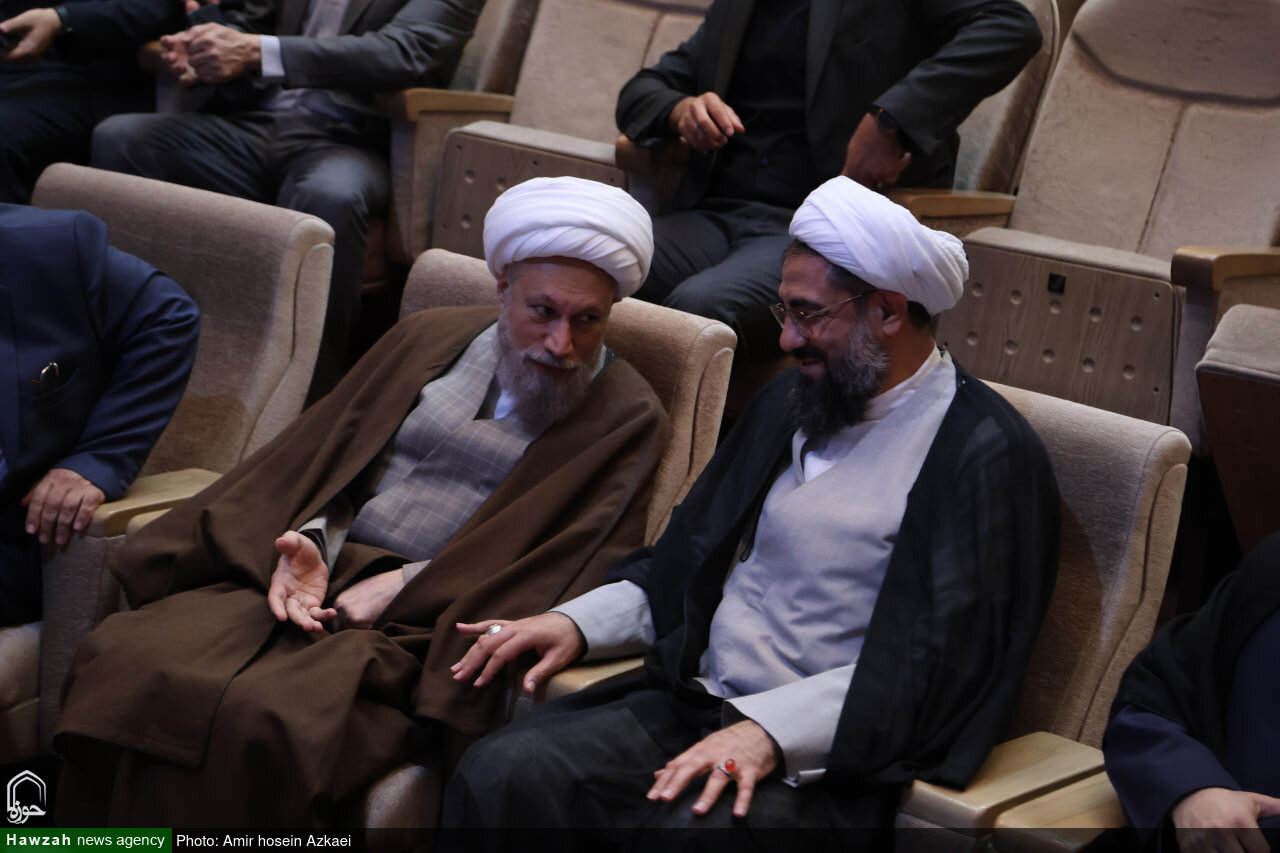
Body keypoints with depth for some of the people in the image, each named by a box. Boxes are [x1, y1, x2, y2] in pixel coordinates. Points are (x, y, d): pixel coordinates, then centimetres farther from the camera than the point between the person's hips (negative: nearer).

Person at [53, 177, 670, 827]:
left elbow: (568, 565, -5)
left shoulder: (627, 417, 4)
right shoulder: (428, 338, 17)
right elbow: (325, 454, 15)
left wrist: (406, 585, -13)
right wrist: (309, 543, -7)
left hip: (426, 623, -4)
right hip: (318, 579, 4)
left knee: (274, 721, -33)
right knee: (121, 659, -21)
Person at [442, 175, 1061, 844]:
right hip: (694, 702, 7)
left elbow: (938, 666, -15)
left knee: (687, 826, -36)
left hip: (824, 759, -6)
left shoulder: (986, 454, -6)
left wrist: (768, 730, -24)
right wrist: (578, 622, 9)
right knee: (500, 772, -19)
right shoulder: (790, 402, 18)